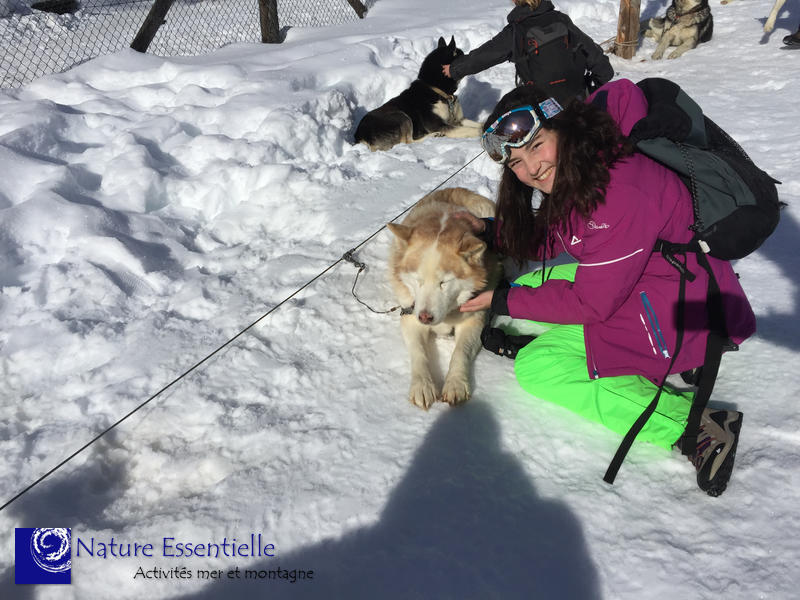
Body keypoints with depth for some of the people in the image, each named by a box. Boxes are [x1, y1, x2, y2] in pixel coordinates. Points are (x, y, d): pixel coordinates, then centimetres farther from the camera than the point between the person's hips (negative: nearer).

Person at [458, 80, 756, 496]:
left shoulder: (620, 195, -29)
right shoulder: (572, 176, -1)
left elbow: (591, 302, -22)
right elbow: (547, 241, 15)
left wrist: (504, 302, -13)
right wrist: (490, 231, 4)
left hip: (682, 317, -9)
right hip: (633, 288, 10)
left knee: (534, 369, -12)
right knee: (527, 280, 11)